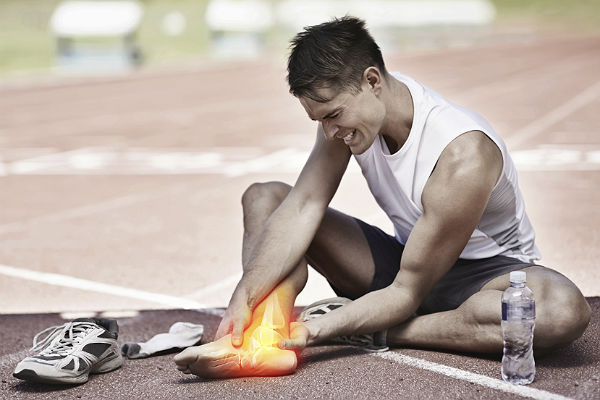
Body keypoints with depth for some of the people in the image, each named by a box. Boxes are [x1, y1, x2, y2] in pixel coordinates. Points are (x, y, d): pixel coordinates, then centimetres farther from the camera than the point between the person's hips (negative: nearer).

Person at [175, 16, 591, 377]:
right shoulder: (345, 104, -13)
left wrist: (321, 329, -38)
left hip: (485, 270, -5)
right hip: (406, 258, 6)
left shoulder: (463, 158, -33)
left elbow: (407, 293, -29)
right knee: (263, 197, -5)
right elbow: (305, 205, -19)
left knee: (566, 311, -41)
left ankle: (379, 334, -33)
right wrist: (245, 297, -31)